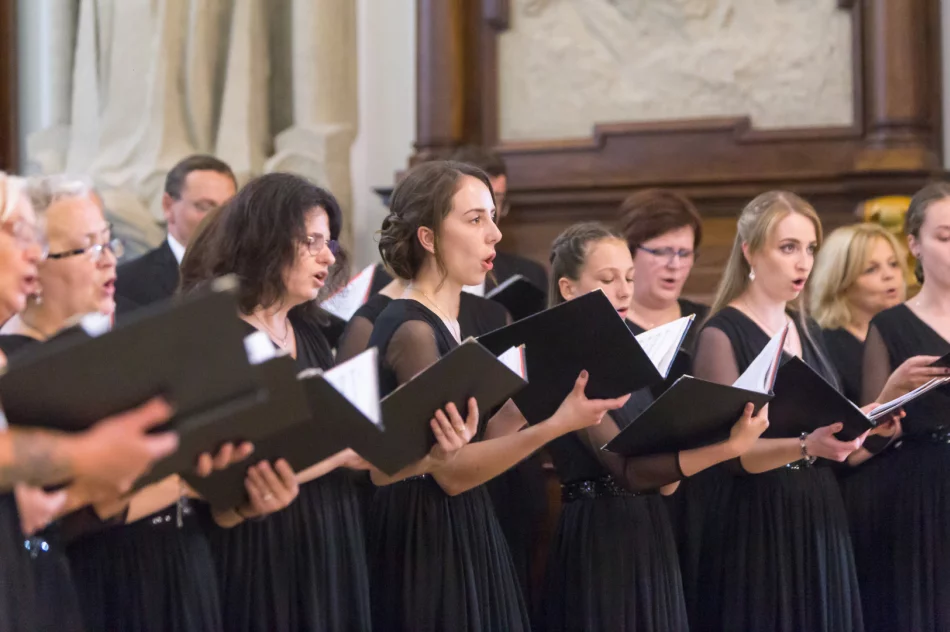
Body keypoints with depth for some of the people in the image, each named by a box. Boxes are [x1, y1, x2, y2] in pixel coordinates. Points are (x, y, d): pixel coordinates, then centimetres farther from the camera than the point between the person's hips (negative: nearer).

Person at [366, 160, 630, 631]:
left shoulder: (450, 325, 12)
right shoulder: (411, 330, -16)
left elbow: (479, 441, 8)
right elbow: (452, 472, -20)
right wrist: (557, 425, -25)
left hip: (462, 532, 9)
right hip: (425, 539, -9)